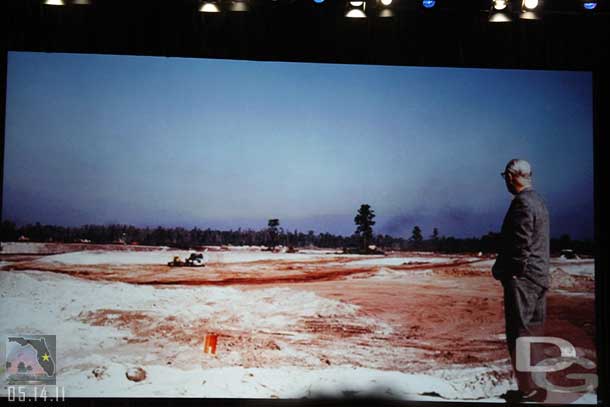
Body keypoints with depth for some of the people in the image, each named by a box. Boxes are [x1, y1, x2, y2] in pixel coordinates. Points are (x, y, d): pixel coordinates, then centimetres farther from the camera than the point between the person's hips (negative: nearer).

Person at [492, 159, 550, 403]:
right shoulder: (538, 202, 15)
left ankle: (529, 391, -1)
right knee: (534, 333, 15)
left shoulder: (522, 202, -15)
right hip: (540, 277, 10)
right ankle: (538, 386, 23)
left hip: (522, 279, -10)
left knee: (520, 334, -4)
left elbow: (520, 246, -21)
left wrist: (500, 270, -12)